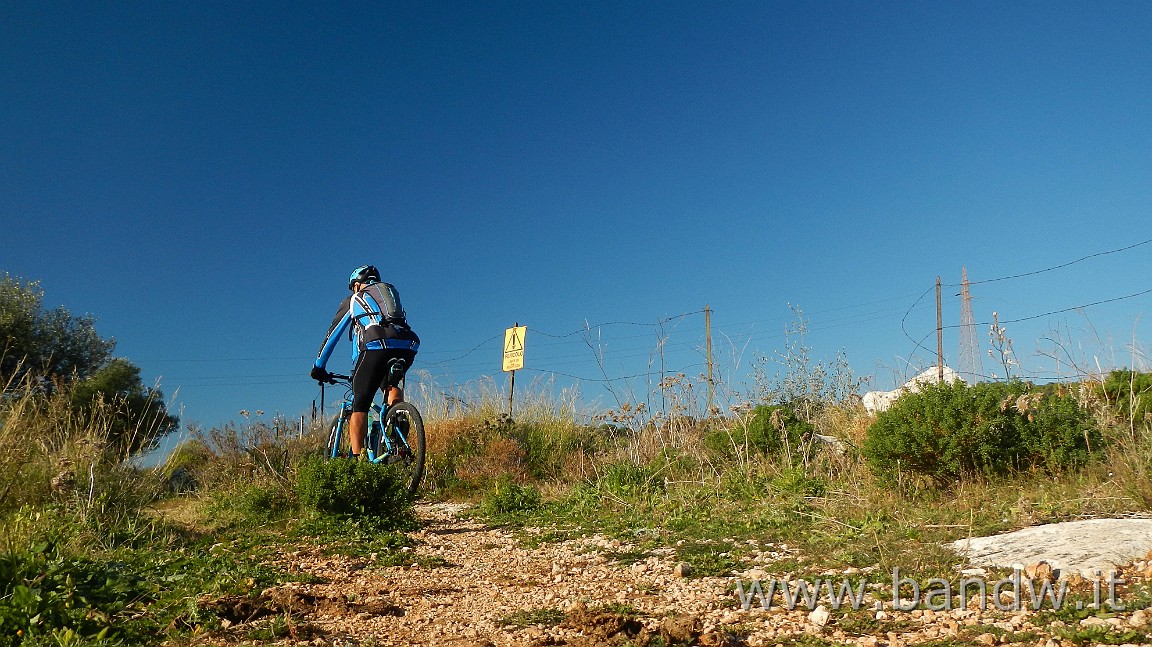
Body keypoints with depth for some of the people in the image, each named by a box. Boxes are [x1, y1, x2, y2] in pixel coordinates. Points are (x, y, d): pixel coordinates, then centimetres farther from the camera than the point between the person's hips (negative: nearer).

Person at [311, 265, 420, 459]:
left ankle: (356, 457, -6)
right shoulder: (393, 293, 36)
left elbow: (332, 335, 30)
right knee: (390, 384, 32)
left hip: (376, 346, -4)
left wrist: (318, 367, 39)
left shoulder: (353, 300, 26)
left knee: (359, 405, 5)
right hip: (407, 348, 4)